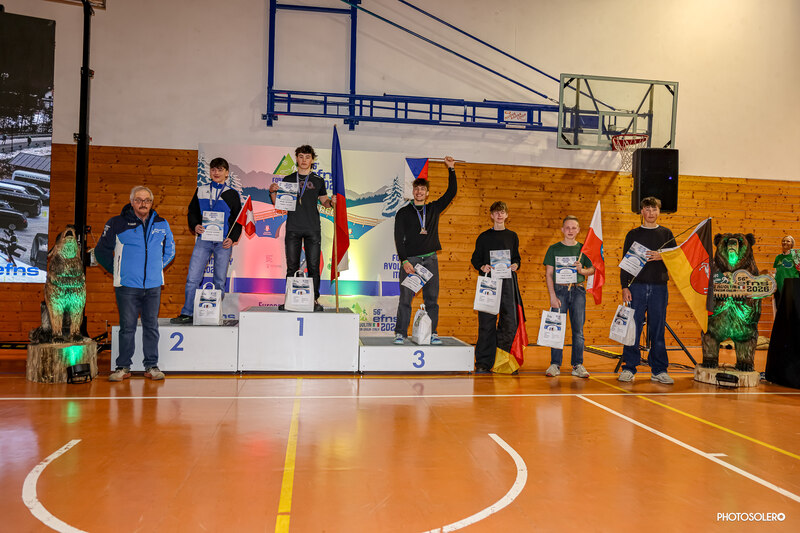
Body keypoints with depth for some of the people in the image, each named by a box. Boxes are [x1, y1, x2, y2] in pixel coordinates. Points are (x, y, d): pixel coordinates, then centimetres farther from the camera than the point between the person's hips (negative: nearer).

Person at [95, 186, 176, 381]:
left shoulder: (162, 225, 8)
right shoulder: (117, 224, 0)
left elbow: (169, 251, 22)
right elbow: (101, 251, 9)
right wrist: (117, 270, 7)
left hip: (153, 285, 2)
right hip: (127, 286, -2)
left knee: (151, 326, 6)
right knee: (127, 327, 2)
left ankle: (151, 366, 14)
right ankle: (123, 367, 12)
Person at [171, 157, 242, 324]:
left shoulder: (232, 194, 7)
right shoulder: (201, 191, 11)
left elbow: (238, 219, 7)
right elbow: (192, 212, 15)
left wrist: (232, 238, -6)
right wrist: (195, 225, -5)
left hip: (223, 241, -1)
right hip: (203, 240, 1)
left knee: (220, 280, 3)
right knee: (192, 277, -5)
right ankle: (187, 313, 2)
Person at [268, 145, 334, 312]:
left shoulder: (318, 181, 12)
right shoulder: (288, 179, 11)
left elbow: (323, 201, 18)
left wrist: (331, 202, -4)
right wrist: (272, 192, -7)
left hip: (312, 229, 0)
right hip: (293, 228, 0)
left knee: (314, 266, -2)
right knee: (292, 266, 2)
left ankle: (314, 299, 4)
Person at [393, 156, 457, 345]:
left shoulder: (434, 209, 15)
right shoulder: (403, 212, 7)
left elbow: (451, 192, 11)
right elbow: (399, 238, 1)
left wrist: (451, 169, 4)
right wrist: (404, 261, -10)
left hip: (430, 259, 3)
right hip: (410, 259, -2)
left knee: (432, 298, 3)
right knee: (405, 297, -5)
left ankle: (432, 333, 8)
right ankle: (400, 333, 2)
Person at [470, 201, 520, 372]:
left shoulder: (512, 236, 16)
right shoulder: (484, 237, 10)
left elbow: (517, 257, 19)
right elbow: (475, 259, 9)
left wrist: (515, 265, -3)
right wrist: (482, 267, -11)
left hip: (507, 282, 2)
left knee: (510, 321, -5)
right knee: (486, 322, -4)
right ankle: (483, 362, 1)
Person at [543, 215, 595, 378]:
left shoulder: (583, 249, 9)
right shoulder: (554, 248, 5)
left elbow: (592, 270, 14)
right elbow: (548, 274, 1)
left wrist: (582, 270, -9)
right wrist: (552, 296, -8)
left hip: (578, 291, 1)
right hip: (559, 290, -1)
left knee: (578, 329, 2)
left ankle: (577, 365, 10)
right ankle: (555, 364, 6)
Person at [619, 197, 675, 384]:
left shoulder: (666, 234, 12)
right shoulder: (633, 234, 9)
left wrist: (662, 257, -11)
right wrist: (625, 287, -4)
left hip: (659, 287, 1)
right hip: (637, 286, -1)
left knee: (658, 329, 3)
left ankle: (659, 370, 11)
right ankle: (629, 368, 4)